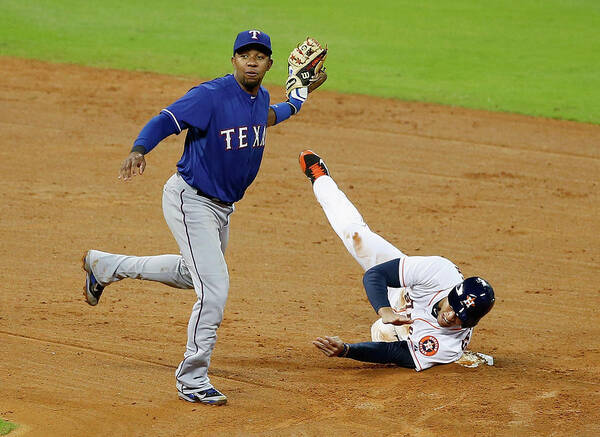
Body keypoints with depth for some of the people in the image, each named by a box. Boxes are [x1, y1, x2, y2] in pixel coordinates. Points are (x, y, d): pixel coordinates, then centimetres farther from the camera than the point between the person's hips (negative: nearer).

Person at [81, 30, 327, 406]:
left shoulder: (260, 97, 0)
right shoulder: (211, 95, -25)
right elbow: (164, 122, -31)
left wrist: (299, 98, 21)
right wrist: (139, 150, -49)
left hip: (223, 206, 9)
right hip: (191, 202, -9)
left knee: (193, 274, 29)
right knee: (214, 290, -14)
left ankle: (106, 266, 43)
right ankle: (192, 381, 1)